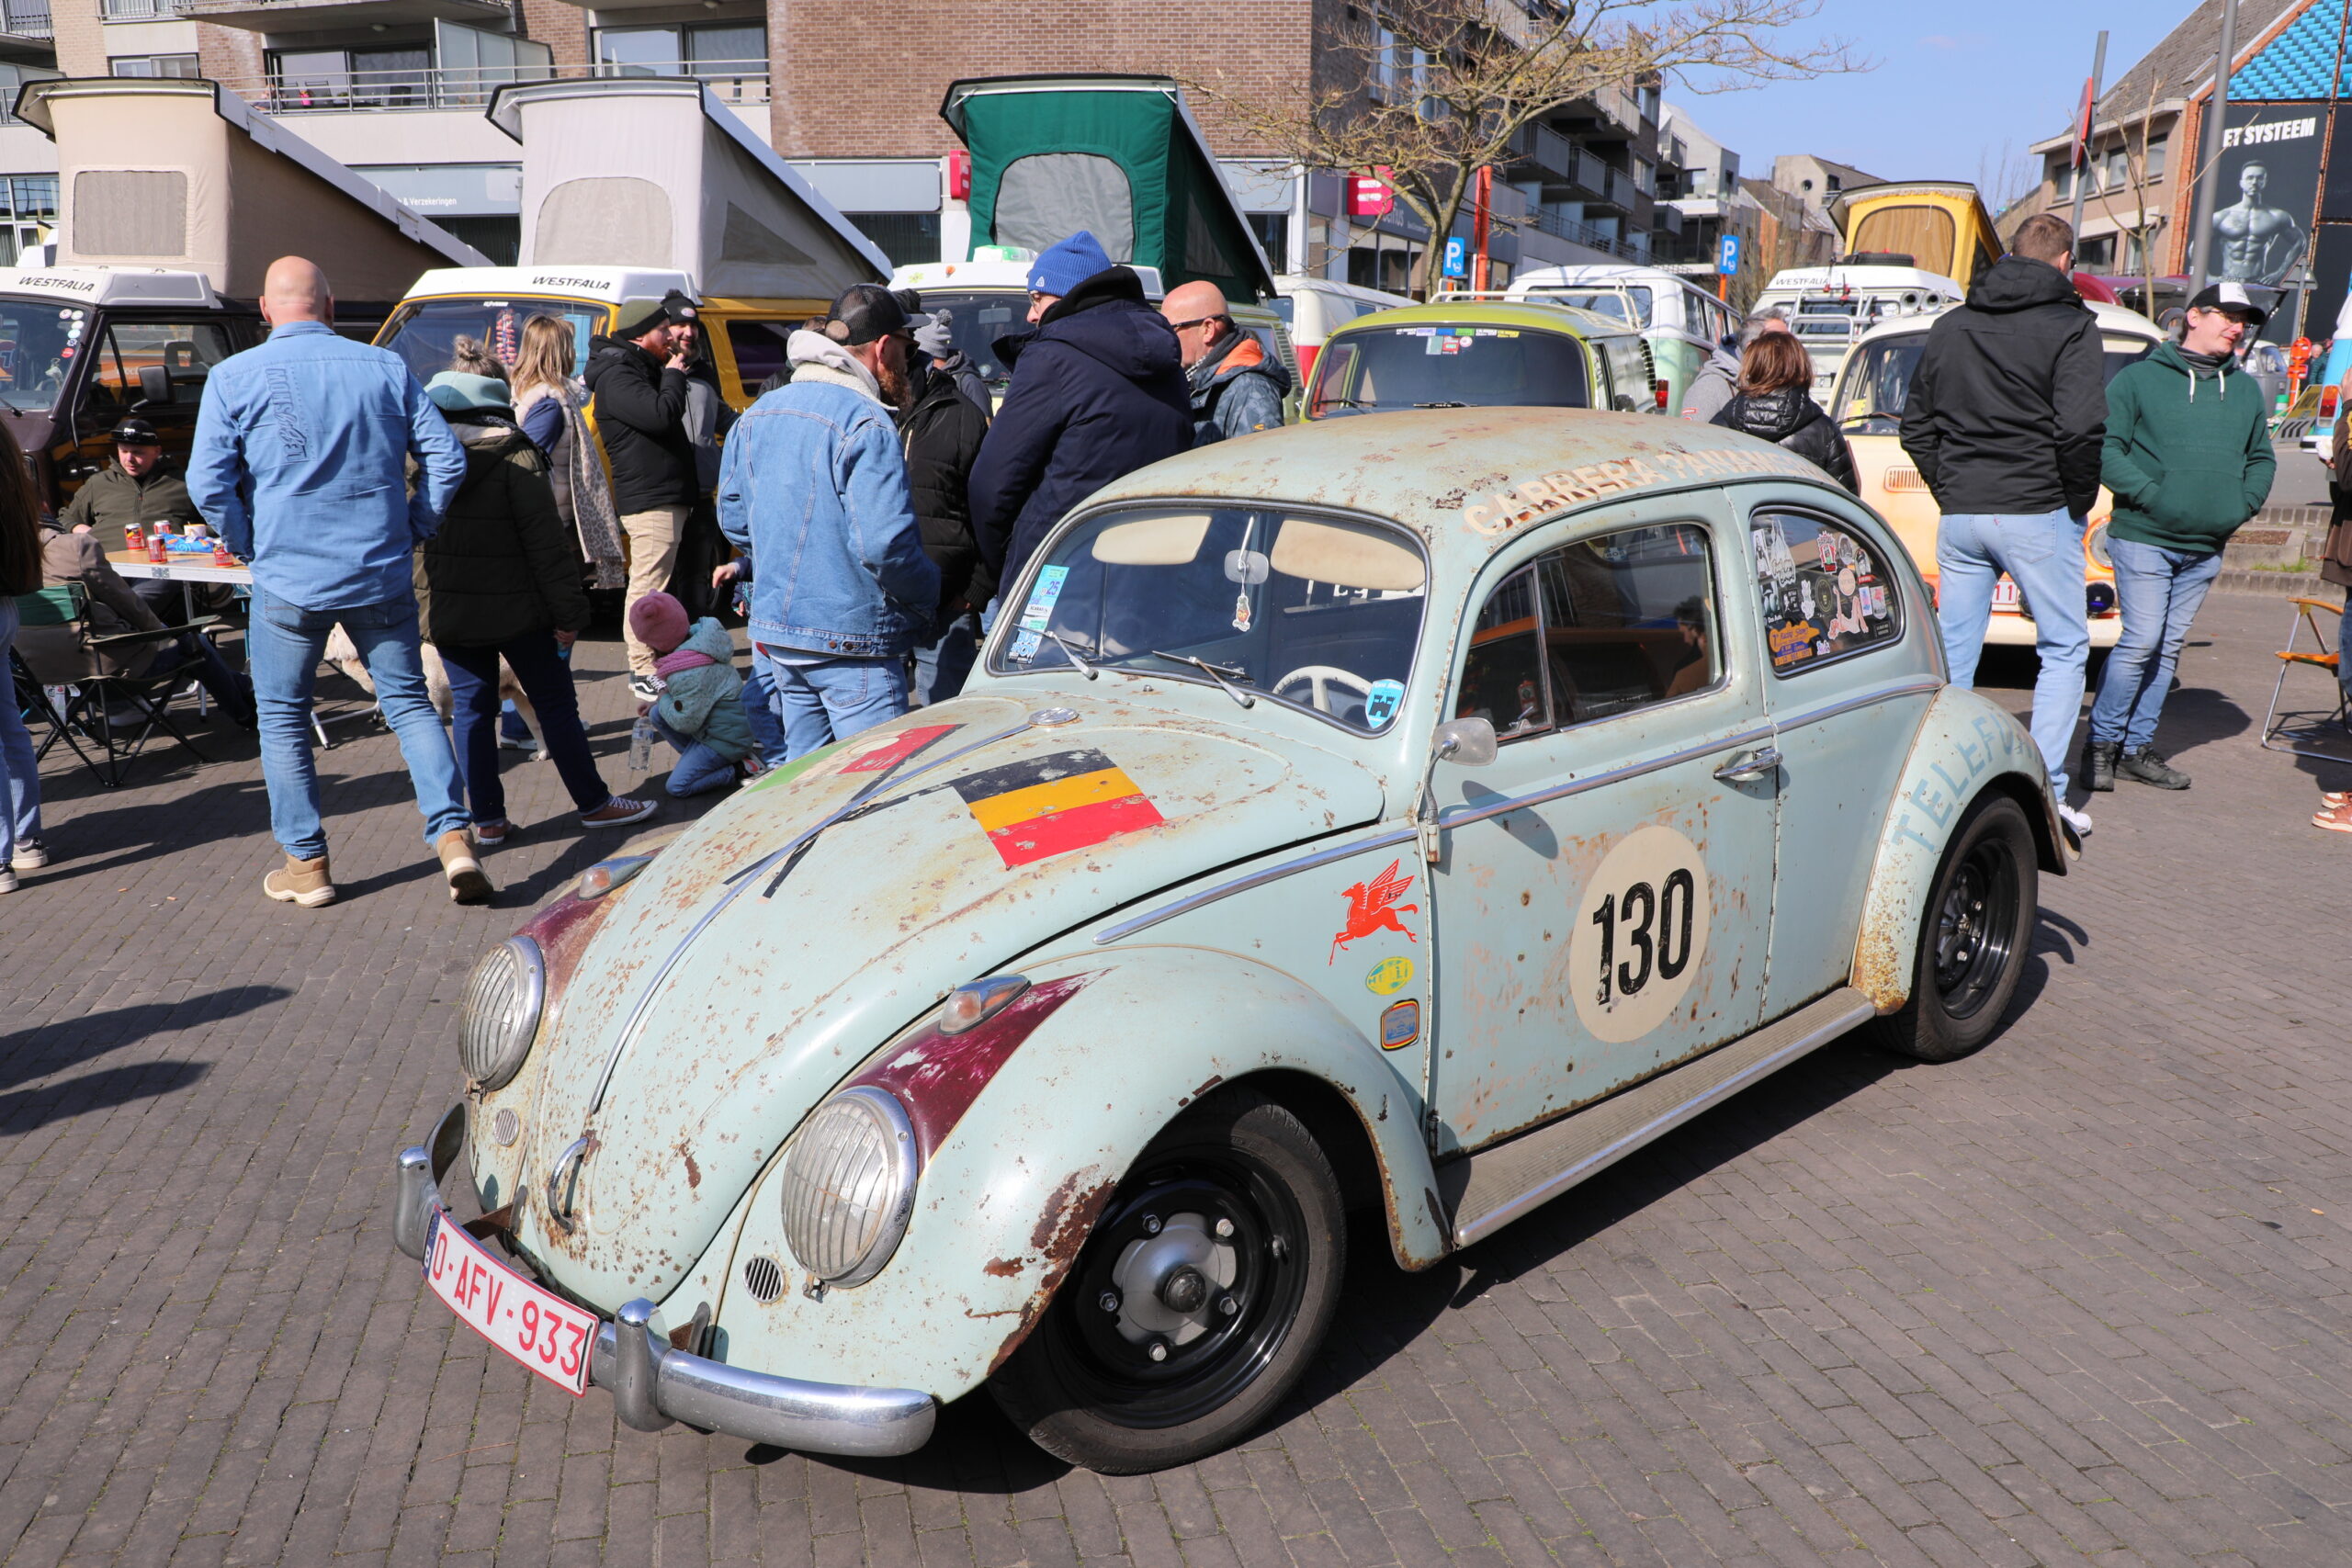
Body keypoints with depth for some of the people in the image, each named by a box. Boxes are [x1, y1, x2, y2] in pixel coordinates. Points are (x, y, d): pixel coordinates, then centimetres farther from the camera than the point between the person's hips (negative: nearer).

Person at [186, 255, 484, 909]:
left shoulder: (234, 377, -2)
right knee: (408, 701, 12)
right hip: (382, 574, 2)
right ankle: (453, 836, -3)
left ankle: (307, 863, 16)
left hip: (289, 579, -2)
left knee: (282, 716, 13)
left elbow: (208, 481, -9)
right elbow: (445, 457, 1)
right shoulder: (385, 367, 3)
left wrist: (246, 543, 6)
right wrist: (412, 530, 10)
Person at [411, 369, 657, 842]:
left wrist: (421, 603, 17)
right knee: (555, 702, 6)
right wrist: (569, 611, -10)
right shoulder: (514, 455, -11)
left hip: (446, 610, 4)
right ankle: (594, 803, 13)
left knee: (470, 709, 9)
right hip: (514, 608, -4)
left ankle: (487, 819, 11)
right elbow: (546, 541, -13)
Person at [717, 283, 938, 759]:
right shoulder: (866, 425, -17)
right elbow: (884, 543, -23)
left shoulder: (756, 416, 9)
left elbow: (732, 518, 16)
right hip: (851, 642, -8)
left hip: (773, 632, 8)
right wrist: (927, 596, -6)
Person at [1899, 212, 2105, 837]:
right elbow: (2081, 428, -15)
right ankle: (2044, 791, 0)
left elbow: (1916, 427, 15)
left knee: (1953, 656, 9)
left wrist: (1952, 493, 16)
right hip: (2037, 513, -4)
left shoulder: (1949, 327, 13)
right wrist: (2079, 501, -1)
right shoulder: (2070, 326, -4)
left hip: (1960, 517, 4)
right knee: (2064, 648, 6)